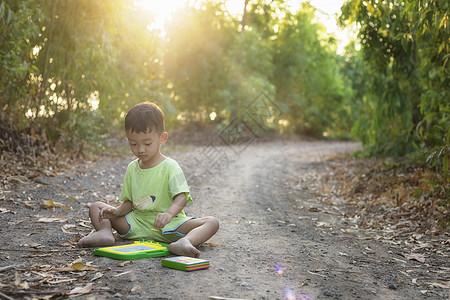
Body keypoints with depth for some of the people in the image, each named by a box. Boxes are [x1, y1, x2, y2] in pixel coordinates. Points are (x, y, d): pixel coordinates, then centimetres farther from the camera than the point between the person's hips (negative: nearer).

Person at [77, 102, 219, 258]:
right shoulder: (132, 168, 9)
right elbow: (129, 202, 13)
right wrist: (117, 211, -10)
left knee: (212, 222, -26)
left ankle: (185, 241, -55)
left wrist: (169, 213, -40)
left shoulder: (169, 167, -7)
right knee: (96, 207, 2)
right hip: (137, 224, 5)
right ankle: (105, 232, -28)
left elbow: (181, 197, -19)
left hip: (168, 227, -4)